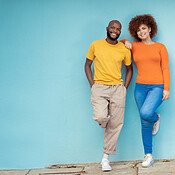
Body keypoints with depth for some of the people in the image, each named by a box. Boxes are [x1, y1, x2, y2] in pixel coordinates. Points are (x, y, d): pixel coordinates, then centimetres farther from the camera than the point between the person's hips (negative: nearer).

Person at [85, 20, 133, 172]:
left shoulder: (124, 50, 6)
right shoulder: (96, 45, 3)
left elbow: (129, 69, 19)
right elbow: (87, 65, 11)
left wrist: (125, 88, 6)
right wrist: (92, 85, 0)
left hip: (117, 88, 2)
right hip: (99, 88, -2)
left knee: (115, 125, 0)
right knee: (101, 117, -23)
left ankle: (106, 158, 11)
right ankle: (105, 123, 17)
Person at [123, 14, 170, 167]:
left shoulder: (160, 47, 6)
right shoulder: (134, 47, 11)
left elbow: (165, 69, 2)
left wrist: (167, 89, -7)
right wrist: (126, 42, 6)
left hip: (157, 86, -3)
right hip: (140, 87, 3)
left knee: (146, 113, -27)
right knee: (145, 123, 3)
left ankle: (156, 118, 10)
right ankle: (148, 156, 13)